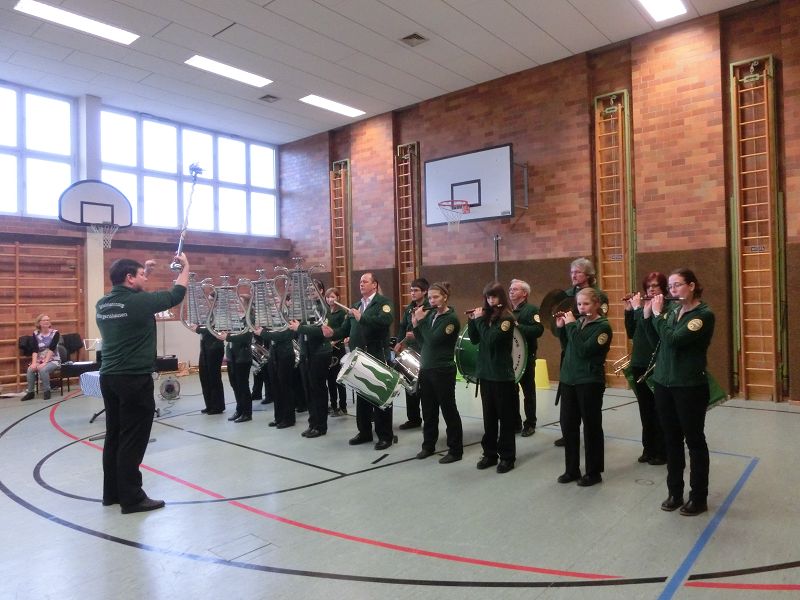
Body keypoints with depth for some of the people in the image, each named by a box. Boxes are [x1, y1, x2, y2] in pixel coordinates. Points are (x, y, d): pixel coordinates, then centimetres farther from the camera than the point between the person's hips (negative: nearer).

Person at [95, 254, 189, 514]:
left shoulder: (103, 304, 6)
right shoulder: (138, 302, -16)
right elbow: (176, 294, -4)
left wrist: (141, 272, 28)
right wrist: (185, 265, 9)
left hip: (109, 377, 8)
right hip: (135, 380, -8)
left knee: (114, 436, 15)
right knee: (132, 441, -1)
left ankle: (112, 492, 25)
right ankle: (131, 498, 7)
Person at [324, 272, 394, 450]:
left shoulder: (383, 302, -5)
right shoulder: (356, 306, 17)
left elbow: (387, 320, -25)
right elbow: (346, 329, 11)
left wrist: (362, 317, -26)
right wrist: (333, 333, -9)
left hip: (377, 357, -7)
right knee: (361, 396, 14)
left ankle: (385, 435, 9)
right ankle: (364, 432, 25)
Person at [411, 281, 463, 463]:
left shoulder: (451, 318, -13)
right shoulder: (430, 314, 9)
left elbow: (433, 340, -22)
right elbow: (422, 341, 10)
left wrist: (421, 320, -15)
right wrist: (415, 324, -1)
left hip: (443, 371, -7)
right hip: (425, 369, 7)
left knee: (448, 410, 2)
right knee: (428, 410, 14)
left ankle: (456, 450, 12)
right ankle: (428, 445, 27)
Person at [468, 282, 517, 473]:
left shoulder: (507, 318, -11)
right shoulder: (485, 315, 8)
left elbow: (491, 339, -22)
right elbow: (474, 340, 9)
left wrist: (480, 319, -13)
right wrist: (472, 320, -1)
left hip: (502, 375, -6)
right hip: (485, 373, 6)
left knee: (505, 417, 4)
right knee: (488, 416, 13)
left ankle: (507, 457, 14)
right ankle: (489, 453, 23)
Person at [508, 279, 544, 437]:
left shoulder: (533, 309, -6)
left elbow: (538, 330, -20)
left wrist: (517, 326, -25)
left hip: (526, 357, -6)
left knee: (528, 392, 5)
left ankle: (530, 425, 15)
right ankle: (515, 423, 21)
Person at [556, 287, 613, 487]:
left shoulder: (603, 326, -10)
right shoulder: (577, 322, 10)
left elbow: (583, 350, -21)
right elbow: (566, 348, 14)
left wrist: (571, 325, -17)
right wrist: (561, 327, 3)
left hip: (590, 382, -6)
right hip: (568, 380, 6)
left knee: (591, 427, 4)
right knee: (567, 426, 10)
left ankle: (593, 472, 17)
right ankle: (571, 469, 23)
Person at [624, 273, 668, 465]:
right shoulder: (643, 307, 10)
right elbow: (631, 333, 10)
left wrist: (637, 308, -16)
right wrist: (629, 310, 2)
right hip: (639, 365, 7)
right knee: (645, 410, 14)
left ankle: (662, 452, 15)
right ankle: (649, 449, 25)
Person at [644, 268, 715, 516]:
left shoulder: (704, 314, -13)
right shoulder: (672, 309, 6)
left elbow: (674, 340, -24)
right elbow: (656, 338, 12)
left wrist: (658, 313, -14)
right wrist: (648, 314, 0)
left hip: (690, 387, -6)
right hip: (663, 383, 6)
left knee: (694, 441, 7)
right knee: (671, 440, 13)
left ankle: (699, 498, 19)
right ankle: (674, 492, 26)